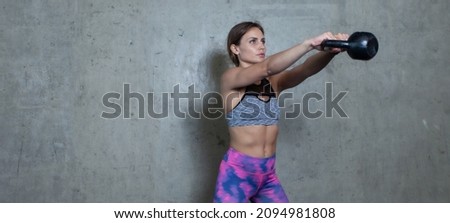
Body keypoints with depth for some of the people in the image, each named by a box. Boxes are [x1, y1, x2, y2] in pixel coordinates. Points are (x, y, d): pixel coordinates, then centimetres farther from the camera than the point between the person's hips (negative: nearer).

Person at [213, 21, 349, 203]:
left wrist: (331, 50, -32)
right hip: (237, 173, -6)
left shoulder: (274, 81, 7)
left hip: (268, 174, 6)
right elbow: (267, 67, -28)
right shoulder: (230, 78, -9)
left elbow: (307, 69, -11)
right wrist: (309, 44, -39)